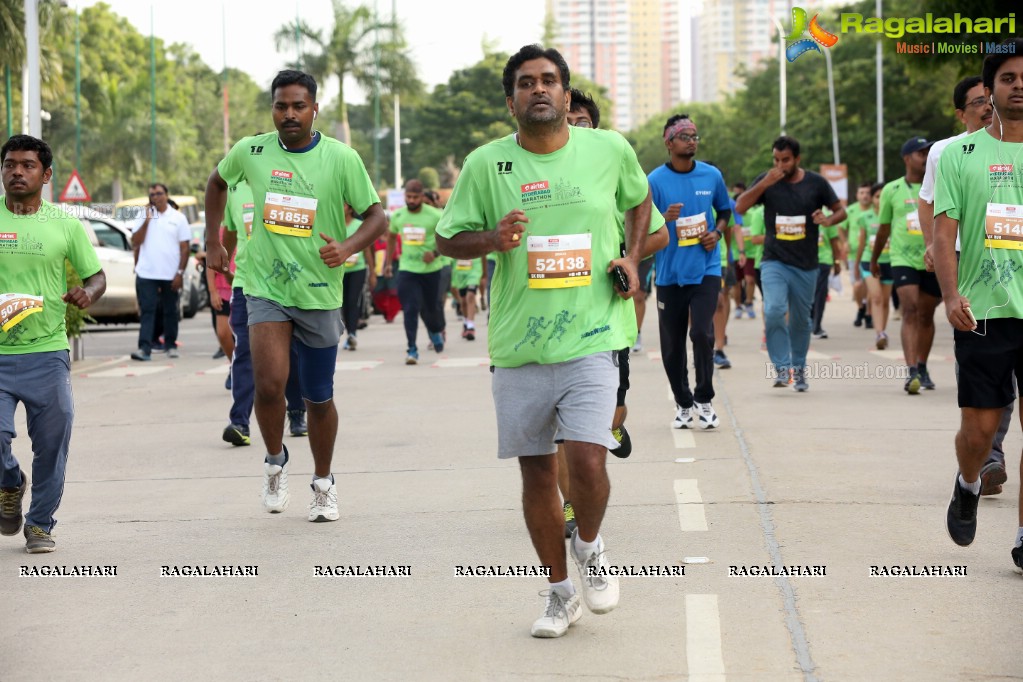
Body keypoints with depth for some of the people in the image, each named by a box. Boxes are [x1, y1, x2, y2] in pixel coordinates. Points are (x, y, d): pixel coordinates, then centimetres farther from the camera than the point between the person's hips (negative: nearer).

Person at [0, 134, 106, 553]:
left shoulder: (66, 226, 6)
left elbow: (97, 275, 14)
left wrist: (87, 294, -9)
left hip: (47, 351, 1)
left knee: (51, 442, 2)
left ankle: (40, 525, 20)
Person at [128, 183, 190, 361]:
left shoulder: (178, 218, 4)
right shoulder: (143, 217, 8)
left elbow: (185, 248, 3)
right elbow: (135, 243, -1)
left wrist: (180, 272, -5)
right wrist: (147, 221, -8)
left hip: (171, 275, 0)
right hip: (146, 273, 0)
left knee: (170, 311, 10)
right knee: (147, 311, -7)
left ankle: (171, 345, 21)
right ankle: (144, 349, -13)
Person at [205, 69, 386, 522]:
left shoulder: (341, 158, -6)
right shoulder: (250, 152, -1)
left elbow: (376, 215, -1)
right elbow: (217, 183, 20)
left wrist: (347, 247, -20)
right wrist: (213, 242, 16)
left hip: (319, 293, 0)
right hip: (266, 289, 0)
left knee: (318, 397, 9)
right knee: (269, 383, -19)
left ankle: (323, 483, 31)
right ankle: (275, 462, 10)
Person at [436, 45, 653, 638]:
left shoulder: (609, 150, 1)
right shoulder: (486, 164, -1)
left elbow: (641, 199, 22)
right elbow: (447, 239, 5)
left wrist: (631, 258, 6)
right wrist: (491, 240, -15)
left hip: (591, 337, -1)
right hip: (519, 345, 1)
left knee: (586, 461, -17)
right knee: (537, 473, 9)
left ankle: (590, 544, 16)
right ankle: (561, 593, 27)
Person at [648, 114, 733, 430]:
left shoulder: (712, 176, 4)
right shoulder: (655, 180, -4)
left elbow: (725, 210, 20)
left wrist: (717, 232, 0)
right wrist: (664, 219, -22)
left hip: (705, 270, 0)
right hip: (669, 273, 0)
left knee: (702, 333, -16)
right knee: (672, 344, 5)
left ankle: (704, 400, 1)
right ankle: (683, 404, 23)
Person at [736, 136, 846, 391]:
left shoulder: (816, 183, 0)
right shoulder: (767, 180, 0)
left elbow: (840, 210, 8)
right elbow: (739, 207, -8)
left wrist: (829, 220, -15)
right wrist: (765, 184, -19)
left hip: (805, 265, 1)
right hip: (774, 262, -1)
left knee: (801, 319, 10)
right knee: (774, 310, -22)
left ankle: (799, 369, 28)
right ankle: (781, 367, -13)